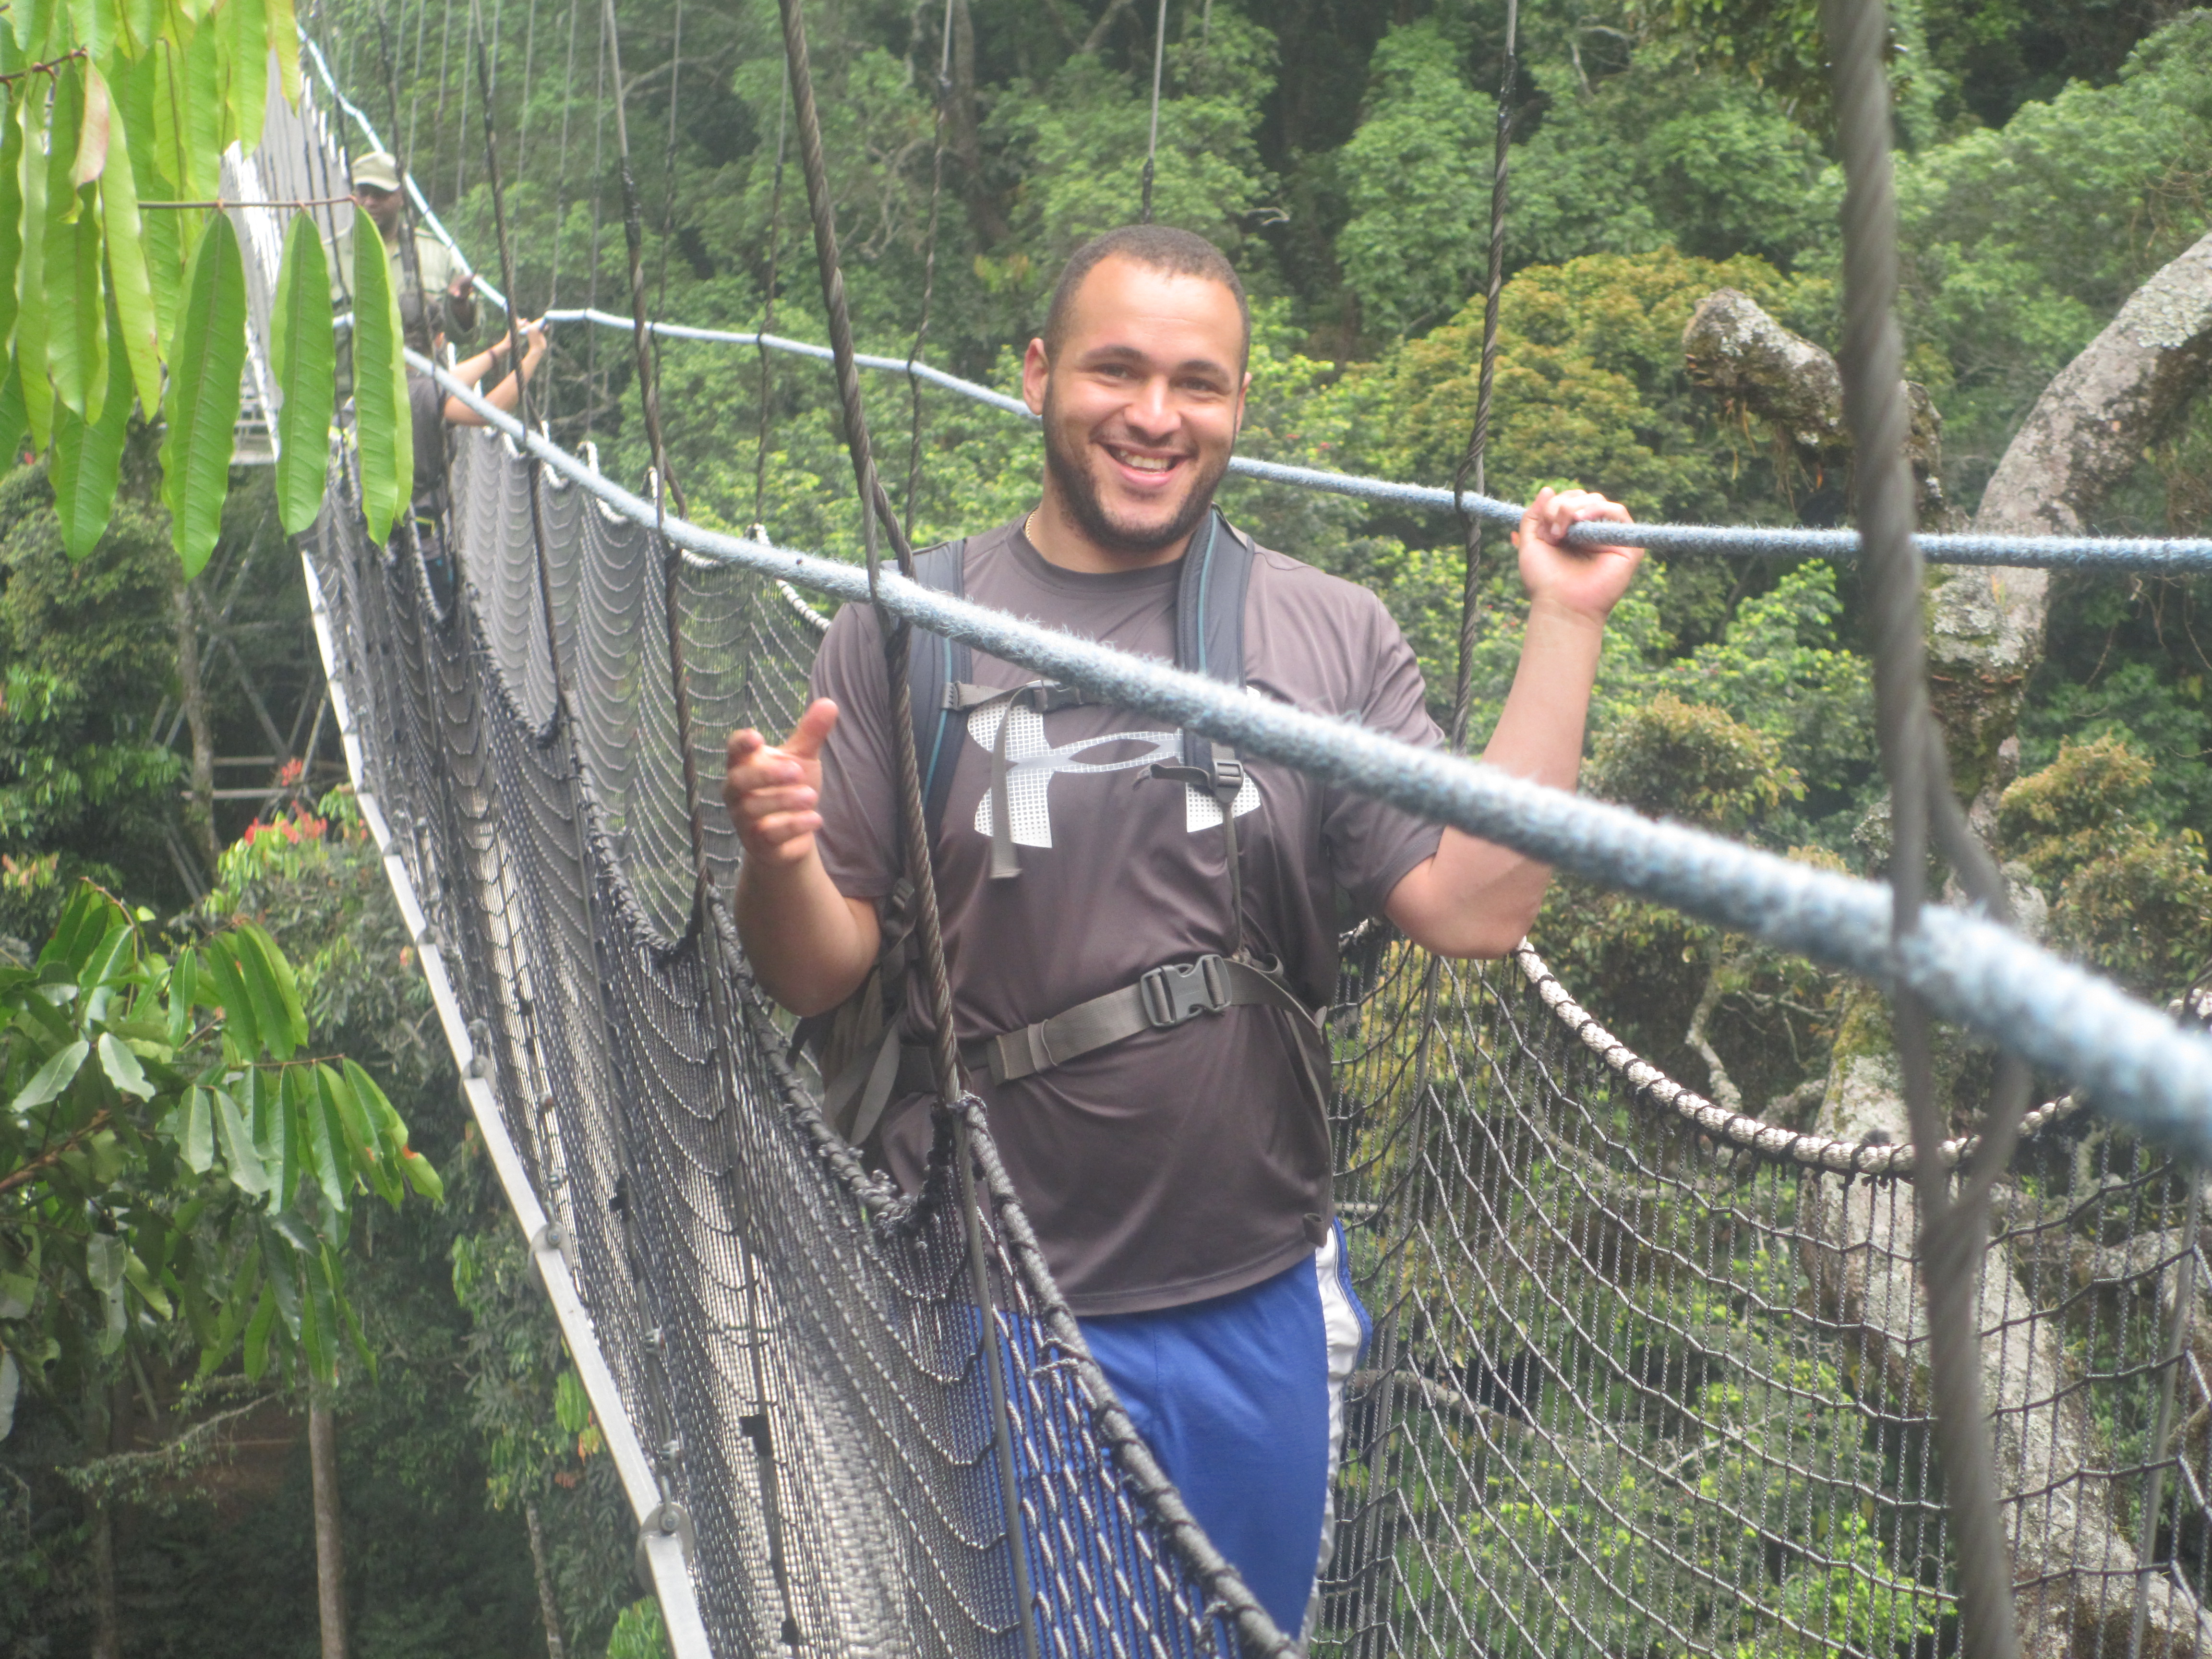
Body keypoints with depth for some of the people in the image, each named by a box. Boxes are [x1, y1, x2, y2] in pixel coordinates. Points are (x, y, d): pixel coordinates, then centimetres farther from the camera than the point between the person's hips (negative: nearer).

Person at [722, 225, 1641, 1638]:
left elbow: (1475, 909, -8)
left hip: (1258, 1312, 2)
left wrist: (1565, 625, -10)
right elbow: (819, 974, -3)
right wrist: (776, 859, -24)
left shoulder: (1334, 635, 0)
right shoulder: (907, 631, -4)